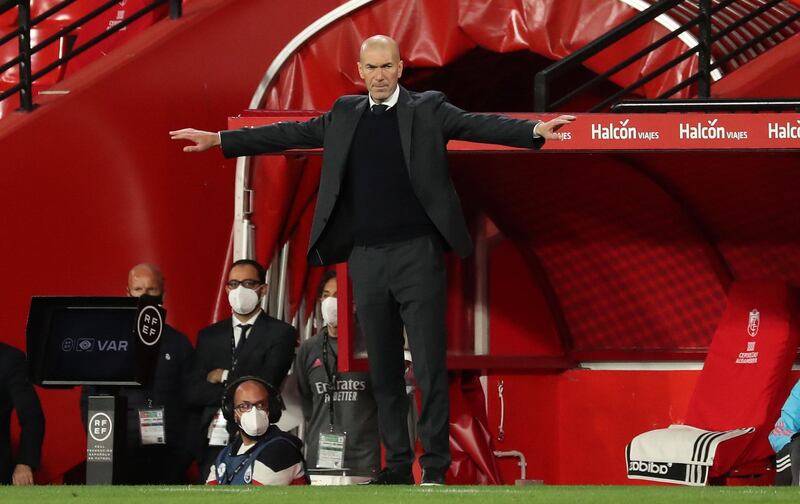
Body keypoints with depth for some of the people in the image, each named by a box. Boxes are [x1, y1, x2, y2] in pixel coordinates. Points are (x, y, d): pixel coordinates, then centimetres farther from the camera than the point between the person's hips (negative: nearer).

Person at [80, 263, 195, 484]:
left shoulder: (178, 343, 10)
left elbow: (189, 403, 10)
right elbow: (89, 399, 8)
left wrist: (185, 452, -1)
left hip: (169, 455, 1)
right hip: (122, 452, -1)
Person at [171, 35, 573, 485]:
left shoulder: (428, 109, 2)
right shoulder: (345, 115, 13)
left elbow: (479, 125, -10)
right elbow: (289, 135, 18)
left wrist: (535, 131, -27)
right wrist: (218, 140, 18)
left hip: (417, 253, -4)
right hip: (366, 258, 4)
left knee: (430, 367, -5)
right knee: (384, 370, 8)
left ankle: (435, 467, 0)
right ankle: (398, 465, 14)